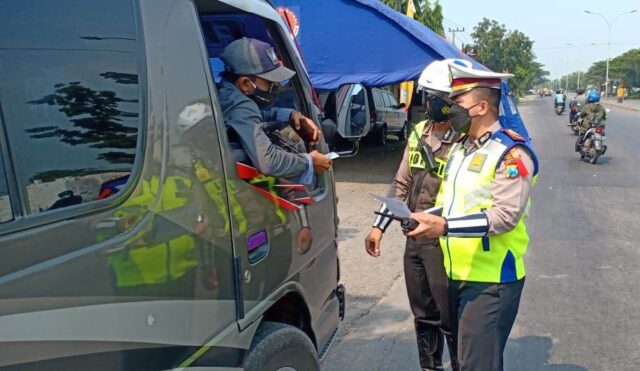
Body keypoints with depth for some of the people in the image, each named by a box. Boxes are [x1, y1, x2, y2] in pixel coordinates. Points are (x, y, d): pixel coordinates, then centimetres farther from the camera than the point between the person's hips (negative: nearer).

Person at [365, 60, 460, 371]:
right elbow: (401, 184, 14)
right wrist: (378, 227, 13)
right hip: (414, 238, 7)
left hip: (444, 241, -7)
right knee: (423, 315, 19)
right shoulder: (418, 133, 9)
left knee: (450, 317, 4)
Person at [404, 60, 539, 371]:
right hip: (457, 273, 9)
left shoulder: (510, 152, -14)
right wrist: (427, 217, 1)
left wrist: (444, 226, -30)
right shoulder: (459, 147, 14)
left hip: (492, 279, -9)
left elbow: (506, 215, -24)